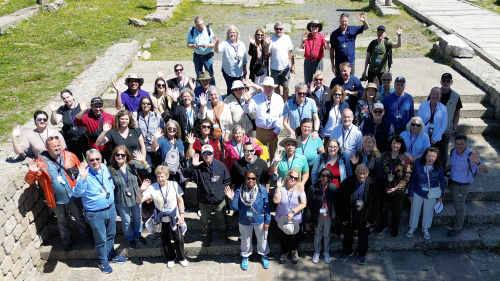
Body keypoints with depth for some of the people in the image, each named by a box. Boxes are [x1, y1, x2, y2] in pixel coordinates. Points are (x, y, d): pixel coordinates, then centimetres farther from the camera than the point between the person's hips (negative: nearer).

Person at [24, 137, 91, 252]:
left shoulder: (70, 156, -9)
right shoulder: (41, 162, -13)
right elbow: (29, 180, -12)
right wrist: (32, 172, -34)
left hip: (74, 196, 1)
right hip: (57, 200, 0)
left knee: (80, 217, 20)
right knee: (62, 222, 21)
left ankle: (85, 236, 45)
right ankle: (66, 242, 45)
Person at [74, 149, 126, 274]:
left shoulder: (104, 168, -2)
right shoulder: (85, 174, -20)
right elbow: (77, 193, -31)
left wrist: (110, 188, 5)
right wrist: (82, 179, -42)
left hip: (111, 208, 6)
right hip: (96, 214, -6)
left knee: (111, 235, 24)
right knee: (101, 239, 11)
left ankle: (111, 255, 45)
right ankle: (102, 261, 34)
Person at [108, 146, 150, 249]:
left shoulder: (133, 164, -13)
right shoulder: (111, 169, -15)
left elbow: (148, 171, -14)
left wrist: (144, 162, -32)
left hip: (136, 197, 2)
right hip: (121, 201, -1)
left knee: (137, 218, 22)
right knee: (126, 221, 16)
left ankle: (138, 235, 49)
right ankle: (130, 239, 43)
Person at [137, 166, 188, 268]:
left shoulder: (174, 185, -13)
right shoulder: (152, 188, -14)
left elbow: (180, 200, -2)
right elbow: (139, 201, -13)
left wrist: (182, 215, -4)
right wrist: (141, 191, -32)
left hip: (174, 218, -1)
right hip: (161, 220, 1)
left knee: (179, 239, 9)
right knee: (165, 240, 15)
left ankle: (181, 257, 34)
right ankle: (170, 258, 39)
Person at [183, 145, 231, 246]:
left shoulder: (220, 165, -8)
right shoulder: (198, 167, -13)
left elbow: (227, 180, 5)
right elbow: (186, 175, -25)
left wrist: (223, 189, -6)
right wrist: (192, 166, -39)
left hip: (219, 200, 1)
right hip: (204, 201, -1)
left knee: (222, 220, 21)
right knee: (205, 222, 19)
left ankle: (223, 235, 45)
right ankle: (207, 237, 43)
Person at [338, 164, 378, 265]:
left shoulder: (372, 184, -16)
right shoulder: (347, 183, -18)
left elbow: (375, 204, -7)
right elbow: (341, 201, -8)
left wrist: (371, 219, -6)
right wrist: (342, 217, -7)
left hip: (364, 218, 0)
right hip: (349, 216, 0)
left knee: (363, 237, 18)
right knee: (348, 235, 20)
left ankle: (362, 254, 44)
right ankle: (347, 252, 46)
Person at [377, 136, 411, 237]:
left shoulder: (404, 159, -15)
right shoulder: (385, 155, -7)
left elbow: (407, 176, -13)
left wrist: (396, 187, -18)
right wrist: (380, 183, -5)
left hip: (398, 190, -2)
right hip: (384, 187, 2)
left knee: (396, 210, 17)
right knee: (382, 207, 19)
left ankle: (395, 227, 42)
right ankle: (383, 224, 46)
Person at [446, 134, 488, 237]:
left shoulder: (470, 156, -28)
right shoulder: (453, 152, -7)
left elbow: (485, 171, -37)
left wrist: (477, 162, -56)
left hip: (463, 186, -5)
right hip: (453, 182, 5)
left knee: (459, 207, 12)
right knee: (456, 204, 27)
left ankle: (457, 229, 32)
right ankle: (461, 217, 55)